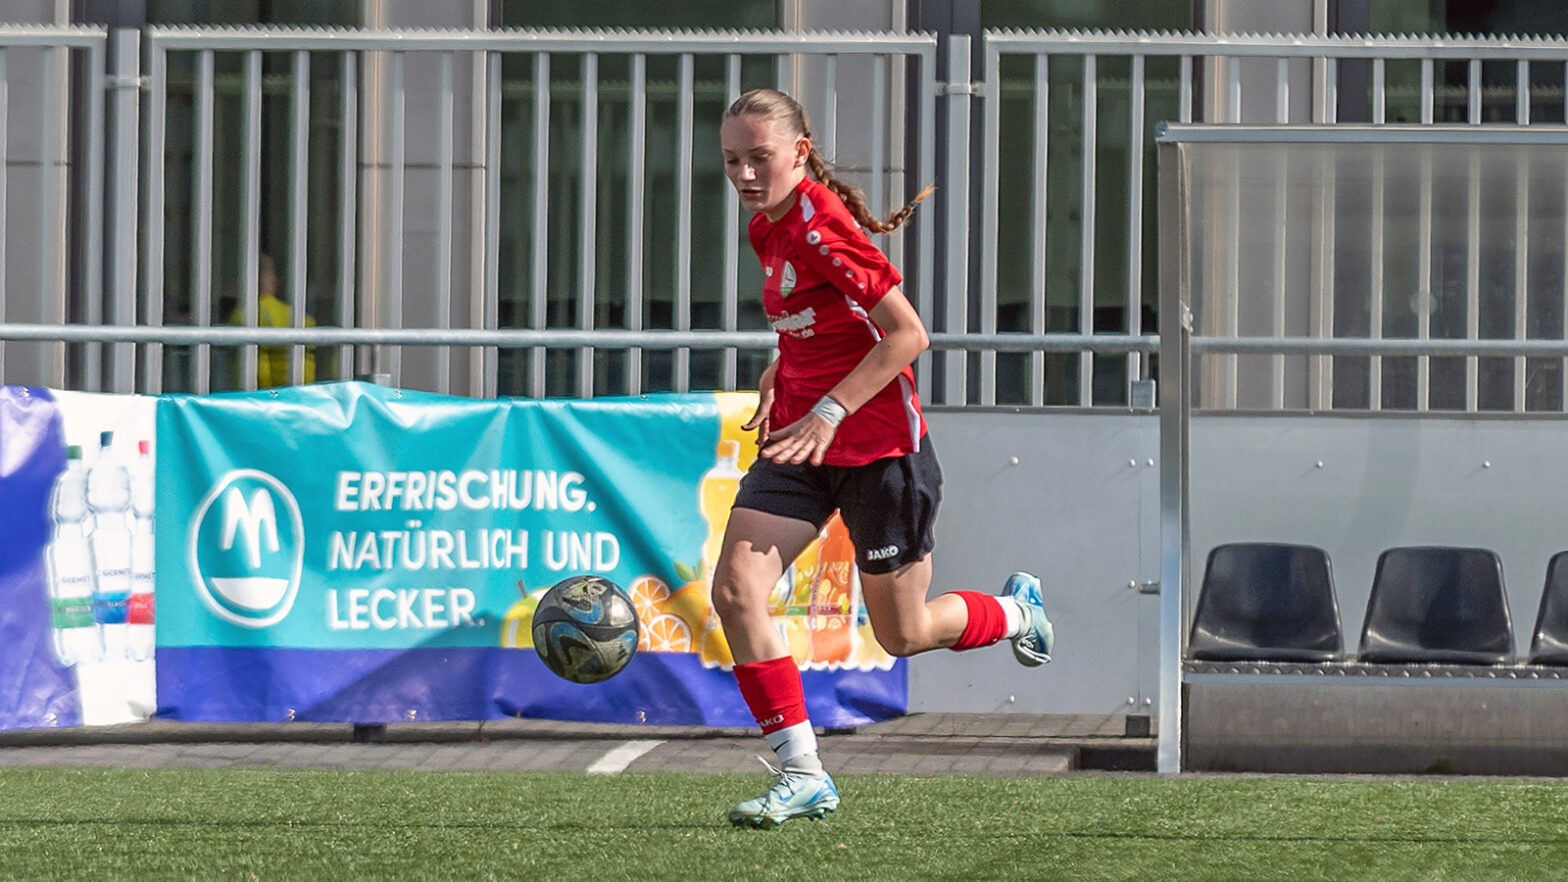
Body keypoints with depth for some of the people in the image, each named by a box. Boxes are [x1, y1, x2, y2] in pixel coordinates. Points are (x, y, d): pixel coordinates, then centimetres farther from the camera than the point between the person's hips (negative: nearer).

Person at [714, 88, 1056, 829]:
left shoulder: (822, 230, -21)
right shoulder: (768, 228, 5)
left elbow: (907, 334, -23)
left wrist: (829, 411, -26)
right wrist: (779, 375, 7)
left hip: (879, 451, -7)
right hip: (800, 439, 7)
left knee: (904, 635, 7)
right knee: (734, 591, -13)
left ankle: (1016, 610, 40)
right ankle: (801, 776, -7)